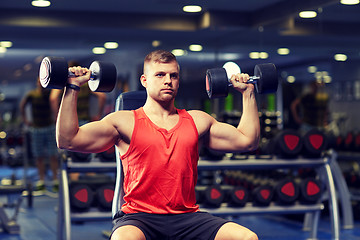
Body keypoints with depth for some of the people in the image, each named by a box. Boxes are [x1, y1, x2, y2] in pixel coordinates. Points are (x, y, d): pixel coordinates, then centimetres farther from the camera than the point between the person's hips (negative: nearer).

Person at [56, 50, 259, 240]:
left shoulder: (197, 121, 19)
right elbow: (67, 140, 0)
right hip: (138, 216, -3)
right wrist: (72, 89, -3)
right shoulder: (124, 122, 8)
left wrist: (248, 92, 23)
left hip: (187, 216, 3)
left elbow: (248, 140, 22)